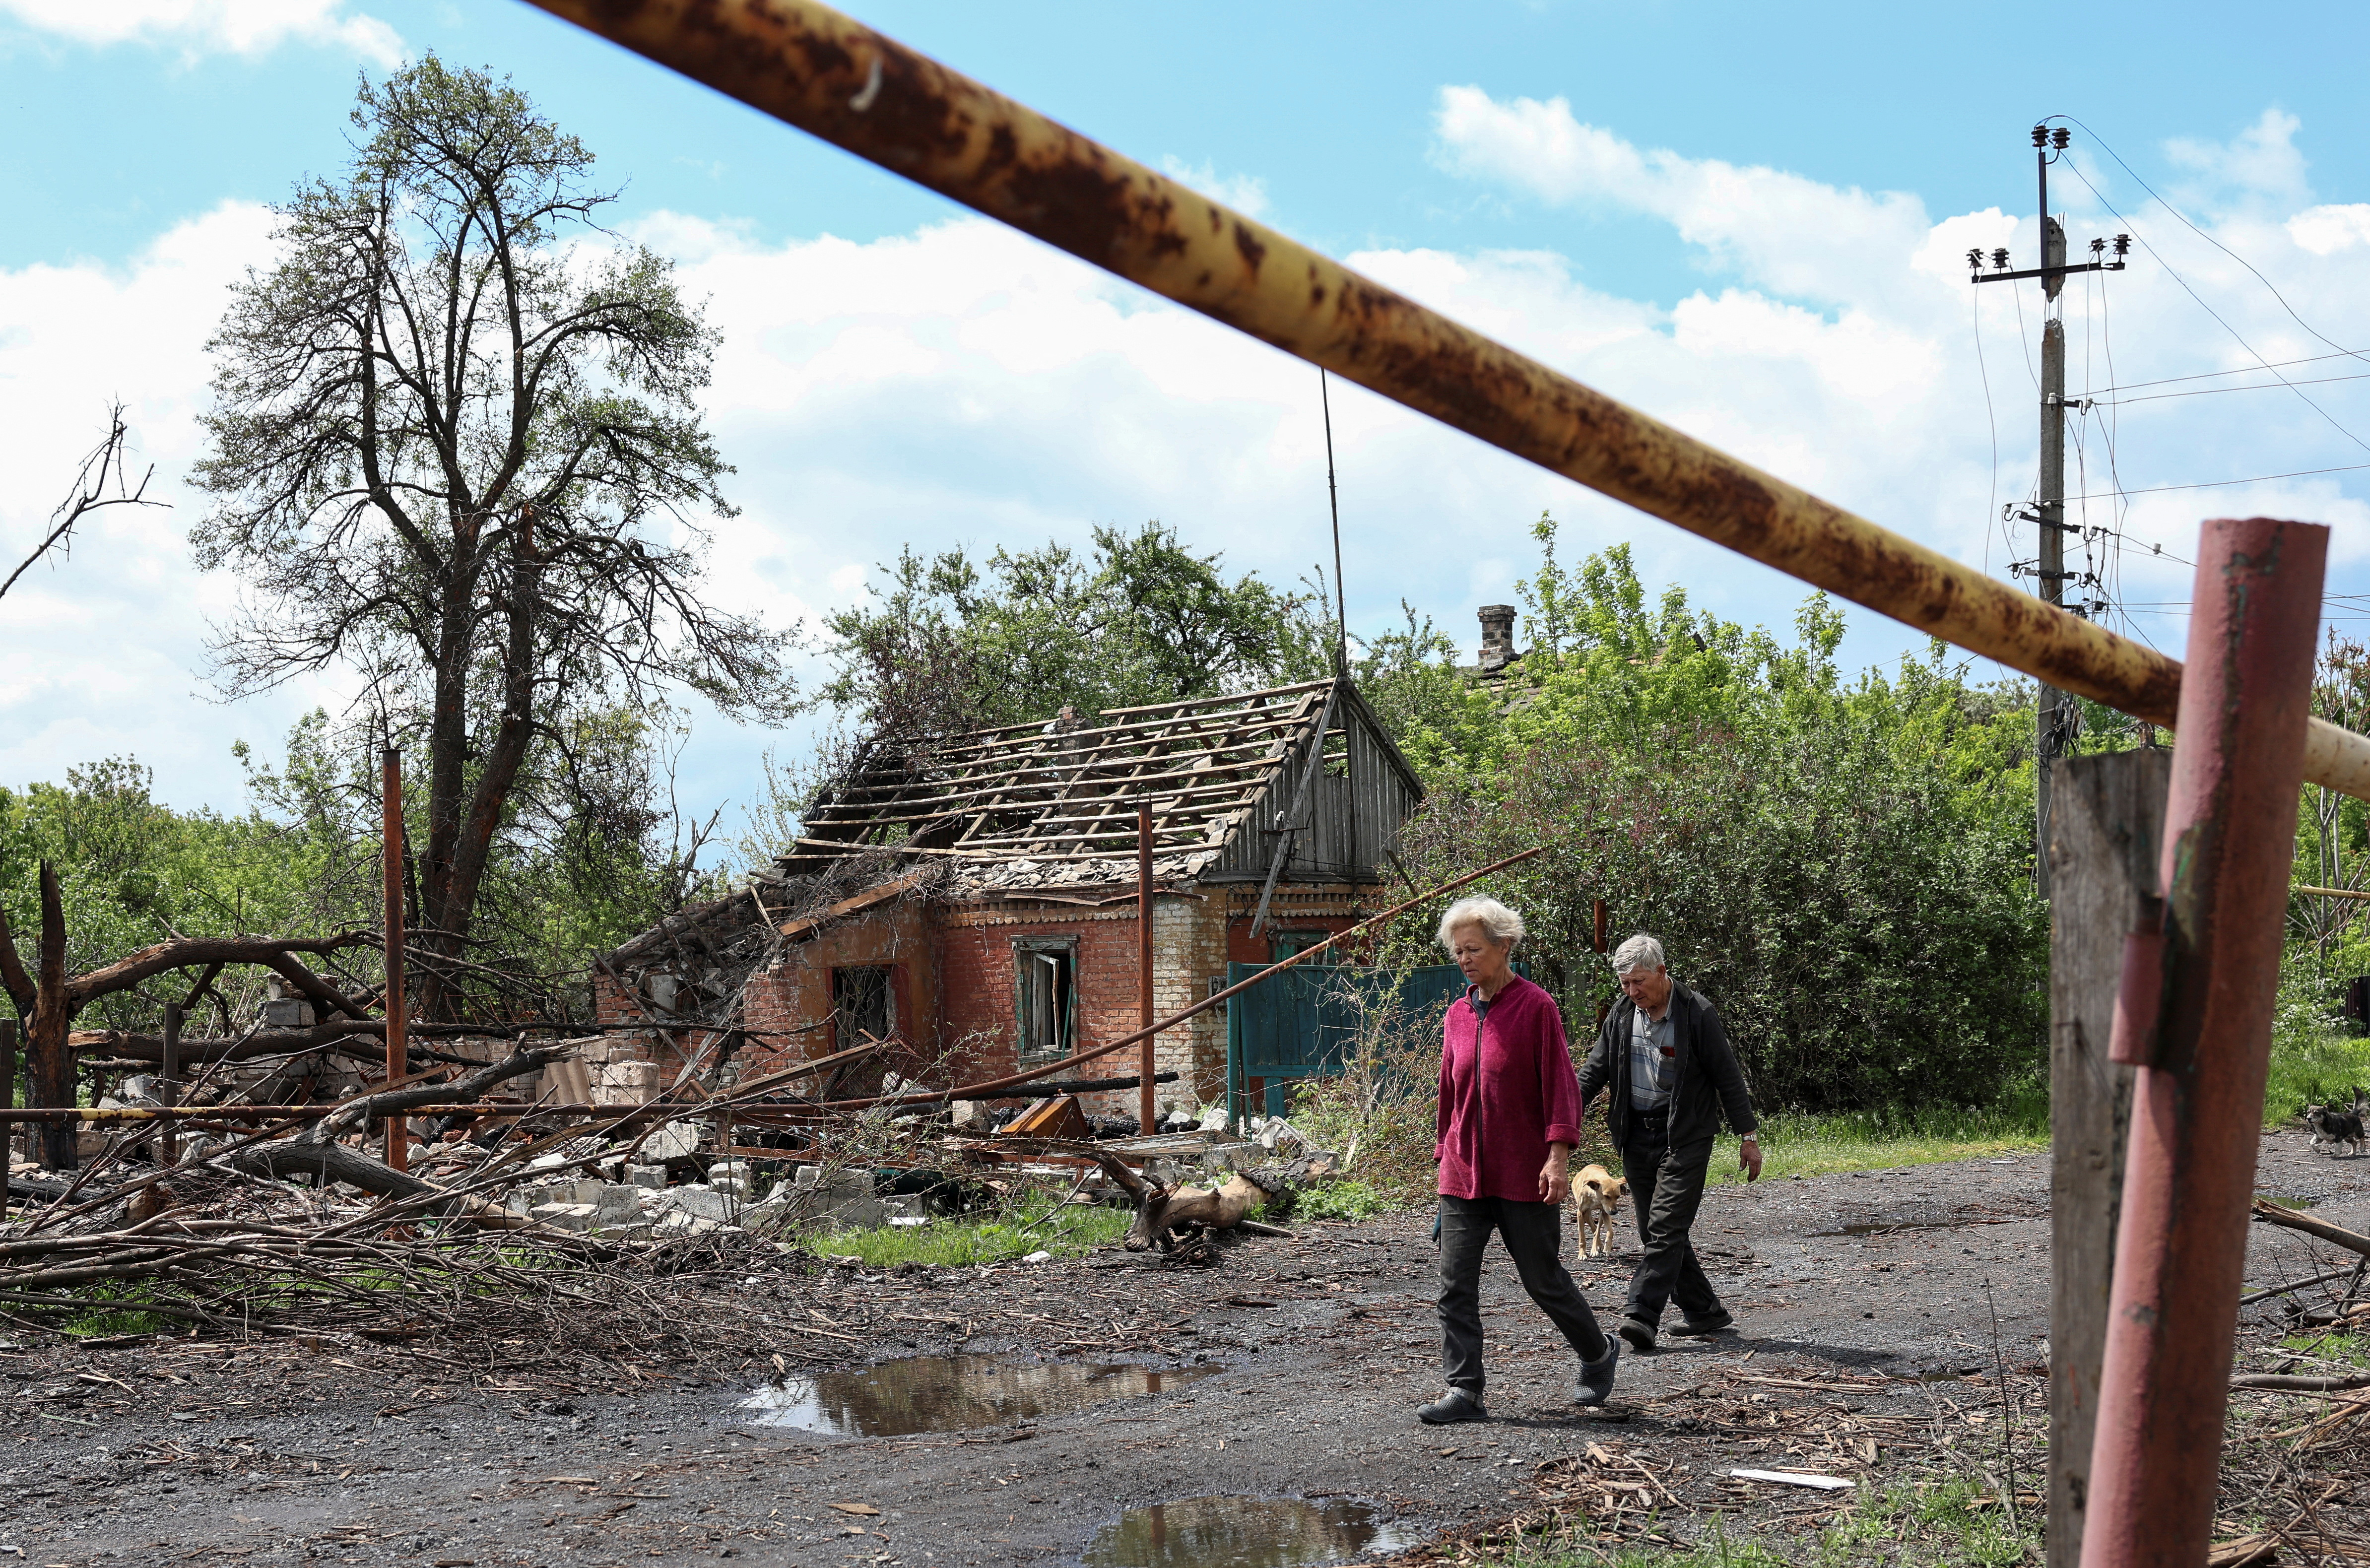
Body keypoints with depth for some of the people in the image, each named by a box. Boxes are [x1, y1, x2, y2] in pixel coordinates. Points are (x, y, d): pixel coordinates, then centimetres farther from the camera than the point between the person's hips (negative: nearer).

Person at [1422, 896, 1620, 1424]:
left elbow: (1561, 1085, -11)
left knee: (1543, 1279, 6)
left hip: (1524, 1174, -5)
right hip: (1464, 1174, 5)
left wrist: (1558, 1154, -18)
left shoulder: (1536, 1007, -8)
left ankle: (1598, 1355, 30)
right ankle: (1464, 1392, 0)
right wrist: (1446, 1154, 18)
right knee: (1455, 1284, -3)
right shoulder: (1458, 1014, 10)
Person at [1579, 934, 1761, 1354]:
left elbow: (1728, 1077, -6)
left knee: (1666, 1228, -13)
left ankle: (1642, 1316, -19)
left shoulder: (1696, 1014, -11)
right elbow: (1594, 1071, 11)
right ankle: (1705, 1312, 19)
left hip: (1684, 1134, -6)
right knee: (1654, 1233, 8)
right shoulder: (1621, 1014, 5)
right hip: (1636, 1135, 6)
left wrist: (1749, 1137, -4)